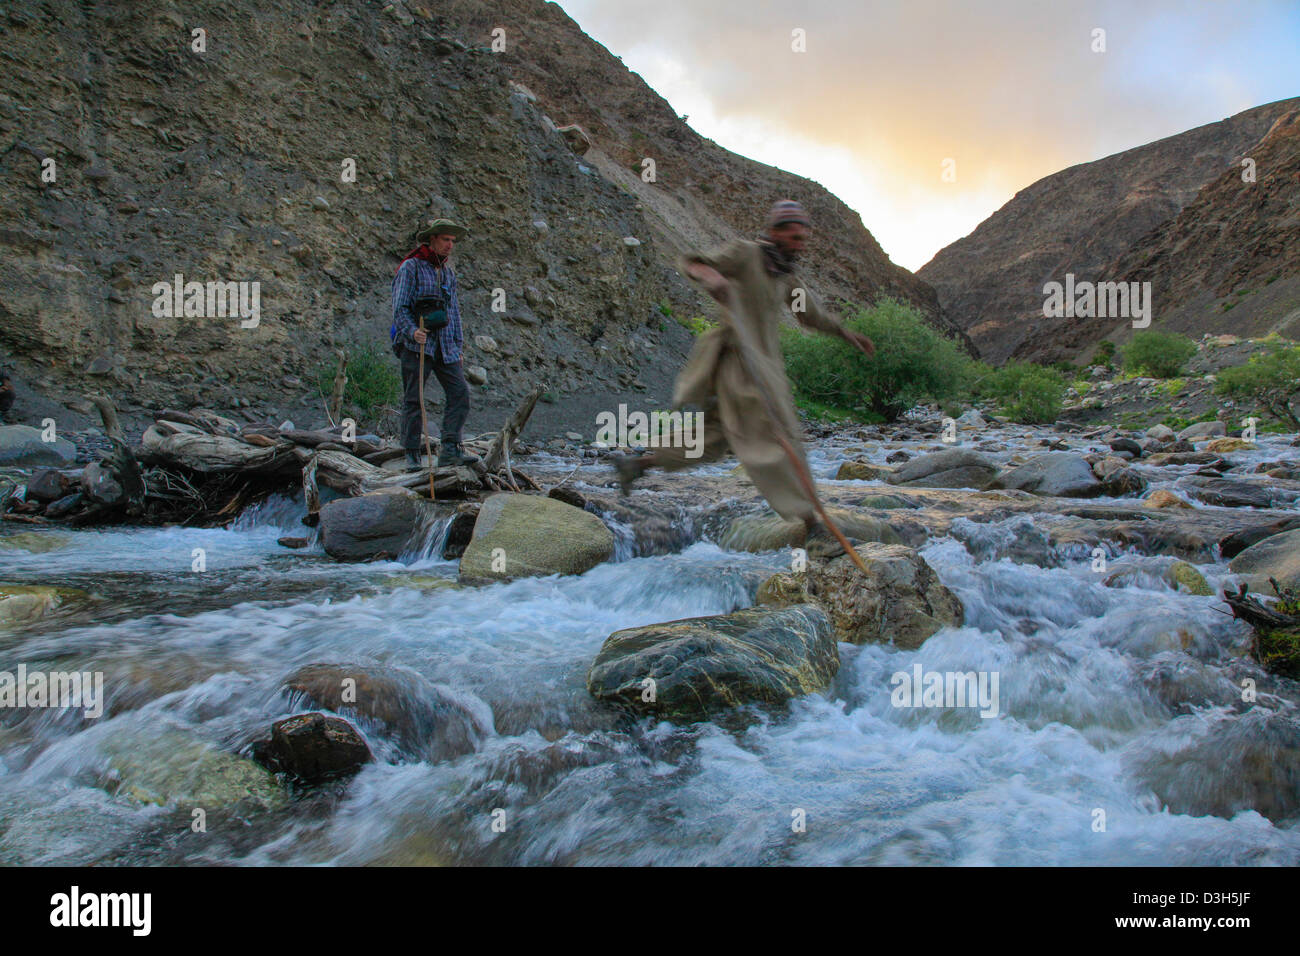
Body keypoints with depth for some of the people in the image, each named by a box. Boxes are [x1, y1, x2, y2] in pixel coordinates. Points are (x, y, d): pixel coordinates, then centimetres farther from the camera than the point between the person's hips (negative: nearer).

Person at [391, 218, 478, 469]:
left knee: (460, 392, -9)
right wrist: (412, 331, -24)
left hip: (445, 345, 6)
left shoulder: (448, 271, 18)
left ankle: (450, 449, -10)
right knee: (414, 399, -2)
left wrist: (458, 344, 18)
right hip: (417, 344, -6)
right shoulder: (410, 267, -2)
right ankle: (413, 455, 4)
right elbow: (400, 308, -8)